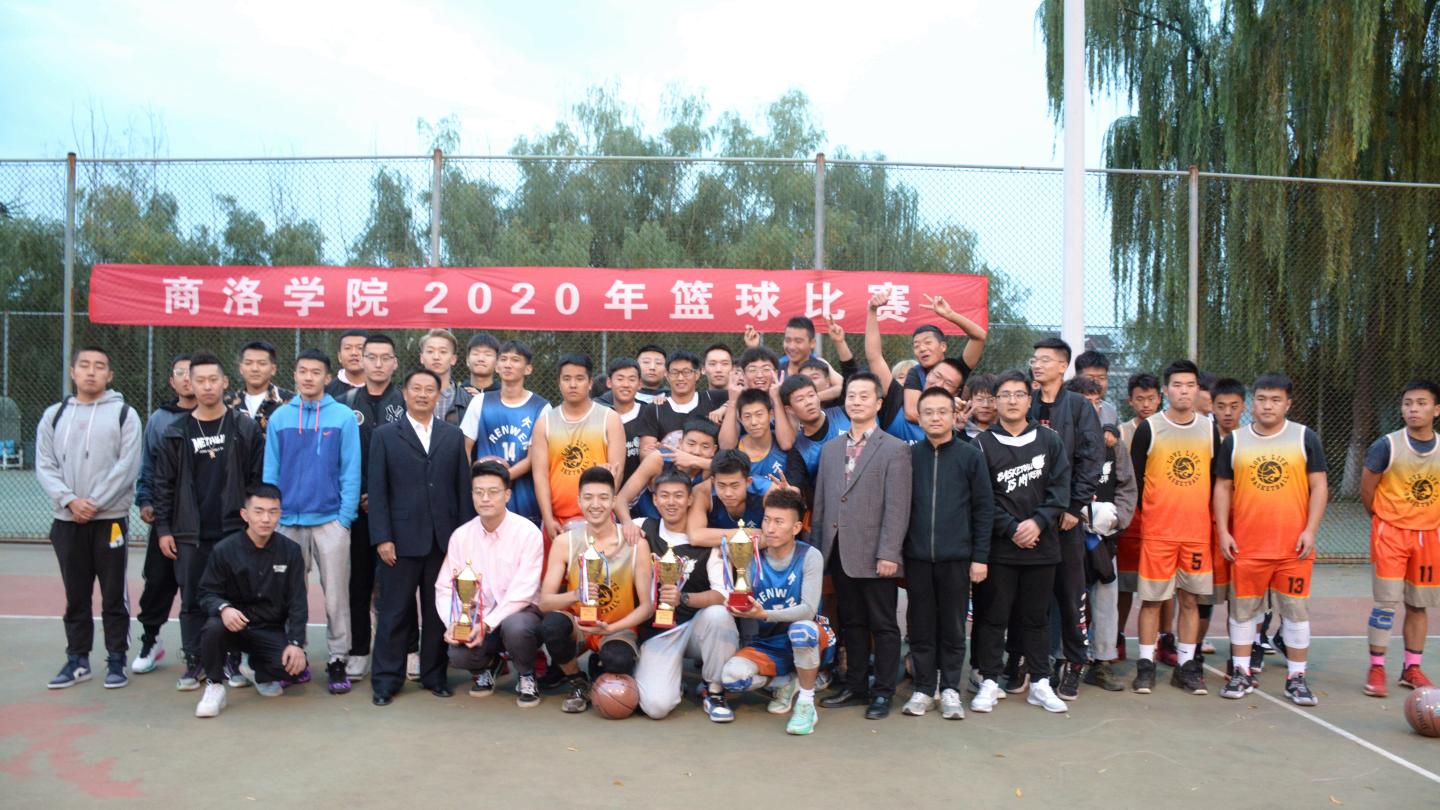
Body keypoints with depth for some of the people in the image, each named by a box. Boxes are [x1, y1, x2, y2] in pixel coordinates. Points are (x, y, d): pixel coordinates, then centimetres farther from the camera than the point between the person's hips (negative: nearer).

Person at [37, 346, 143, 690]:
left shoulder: (124, 414, -1)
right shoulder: (54, 415, 10)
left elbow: (128, 466, -8)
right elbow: (45, 466, 5)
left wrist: (95, 503, -13)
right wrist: (70, 500, -10)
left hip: (110, 519, -3)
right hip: (67, 521, 3)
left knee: (114, 595, 2)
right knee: (76, 595, 11)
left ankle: (116, 660, 12)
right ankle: (78, 659, 21)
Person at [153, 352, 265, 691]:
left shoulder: (245, 428, 1)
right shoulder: (176, 433, 4)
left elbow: (258, 479, 1)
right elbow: (164, 484, 5)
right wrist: (163, 528, 1)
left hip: (234, 531, -1)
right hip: (190, 534, 1)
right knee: (192, 600, 7)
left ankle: (234, 660, 16)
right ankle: (194, 662, 18)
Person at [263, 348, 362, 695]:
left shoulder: (343, 417, -3)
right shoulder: (280, 417, 4)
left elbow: (351, 472, -3)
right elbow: (271, 471, 7)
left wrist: (345, 518, -8)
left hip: (331, 520, -2)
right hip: (289, 521, 2)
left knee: (336, 597, 2)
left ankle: (338, 660, 13)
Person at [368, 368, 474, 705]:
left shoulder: (453, 435, 10)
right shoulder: (385, 435, 4)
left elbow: (463, 487, 7)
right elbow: (378, 491, -1)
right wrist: (382, 538, -8)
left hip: (445, 538, 2)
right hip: (402, 538, -2)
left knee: (439, 611, 9)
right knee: (394, 612, 4)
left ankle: (434, 675, 20)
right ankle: (386, 679, 14)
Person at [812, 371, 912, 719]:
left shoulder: (894, 450, -3)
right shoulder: (830, 449, 13)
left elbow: (897, 508, -9)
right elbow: (820, 503, 13)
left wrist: (888, 554, -15)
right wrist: (818, 547, 7)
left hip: (874, 555, -5)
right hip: (839, 553, 5)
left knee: (883, 625, 4)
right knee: (852, 623, 14)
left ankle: (883, 692, 14)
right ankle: (854, 686, 24)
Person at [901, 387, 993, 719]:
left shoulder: (970, 456, 0)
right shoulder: (909, 456, 4)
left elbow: (984, 508, 0)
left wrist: (980, 556, -4)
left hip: (957, 556, -1)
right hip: (917, 556, 1)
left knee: (953, 627, 7)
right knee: (921, 627, 8)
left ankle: (950, 689, 19)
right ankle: (923, 688, 19)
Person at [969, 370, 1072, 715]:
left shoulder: (1050, 440, 7)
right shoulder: (983, 444, -1)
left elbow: (1060, 488, 0)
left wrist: (1037, 522, -12)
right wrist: (1012, 529, -13)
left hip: (1041, 545, 2)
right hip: (997, 547, -2)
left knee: (1036, 617, 12)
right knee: (992, 616, 3)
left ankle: (1040, 683, 21)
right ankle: (989, 682, 13)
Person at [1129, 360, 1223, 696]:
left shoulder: (1209, 428, 6)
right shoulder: (1148, 429, -3)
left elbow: (1217, 478, 11)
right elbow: (1134, 477, 0)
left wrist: (1214, 520, 6)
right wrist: (1149, 512, -2)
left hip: (1198, 530, 3)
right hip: (1156, 530, -3)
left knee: (1191, 598, 8)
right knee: (1151, 598, 2)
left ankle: (1186, 666, 18)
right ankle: (1146, 665, 11)